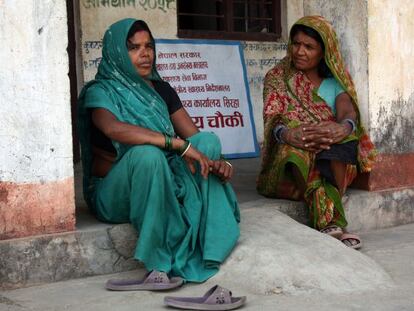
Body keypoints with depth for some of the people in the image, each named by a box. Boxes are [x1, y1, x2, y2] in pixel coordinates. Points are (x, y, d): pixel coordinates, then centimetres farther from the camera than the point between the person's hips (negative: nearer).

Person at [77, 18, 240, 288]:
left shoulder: (161, 90, 8)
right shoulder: (100, 92, -9)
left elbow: (195, 136, 1)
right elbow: (113, 128, -33)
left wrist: (218, 160, -21)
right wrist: (178, 144, -37)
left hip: (163, 185, 5)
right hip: (114, 194, -5)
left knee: (208, 141, -17)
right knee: (146, 154, -36)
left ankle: (201, 250, -25)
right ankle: (159, 263, -33)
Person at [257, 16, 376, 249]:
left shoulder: (335, 81, 11)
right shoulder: (278, 78, 6)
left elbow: (347, 112, -11)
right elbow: (273, 120, -12)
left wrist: (344, 127, -38)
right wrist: (287, 134, -37)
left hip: (334, 159, 1)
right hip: (291, 159, -1)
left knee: (345, 136, -32)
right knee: (296, 150, -35)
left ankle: (329, 223, -37)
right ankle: (331, 222, -43)